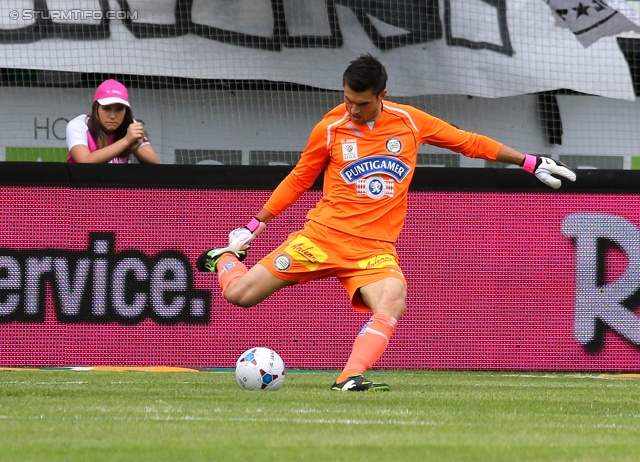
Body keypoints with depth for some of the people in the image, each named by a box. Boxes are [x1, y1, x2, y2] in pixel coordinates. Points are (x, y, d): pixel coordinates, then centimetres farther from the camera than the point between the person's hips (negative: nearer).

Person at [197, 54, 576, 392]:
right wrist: (255, 226, 14)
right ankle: (227, 257, 27)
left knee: (393, 301, -32)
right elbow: (299, 180, 12)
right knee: (240, 294, -7)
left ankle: (351, 378, -36)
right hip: (323, 236, 0)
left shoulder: (410, 121, 1)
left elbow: (468, 142, 13)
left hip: (375, 249, 0)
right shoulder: (330, 129, -1)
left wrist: (531, 162, 14)